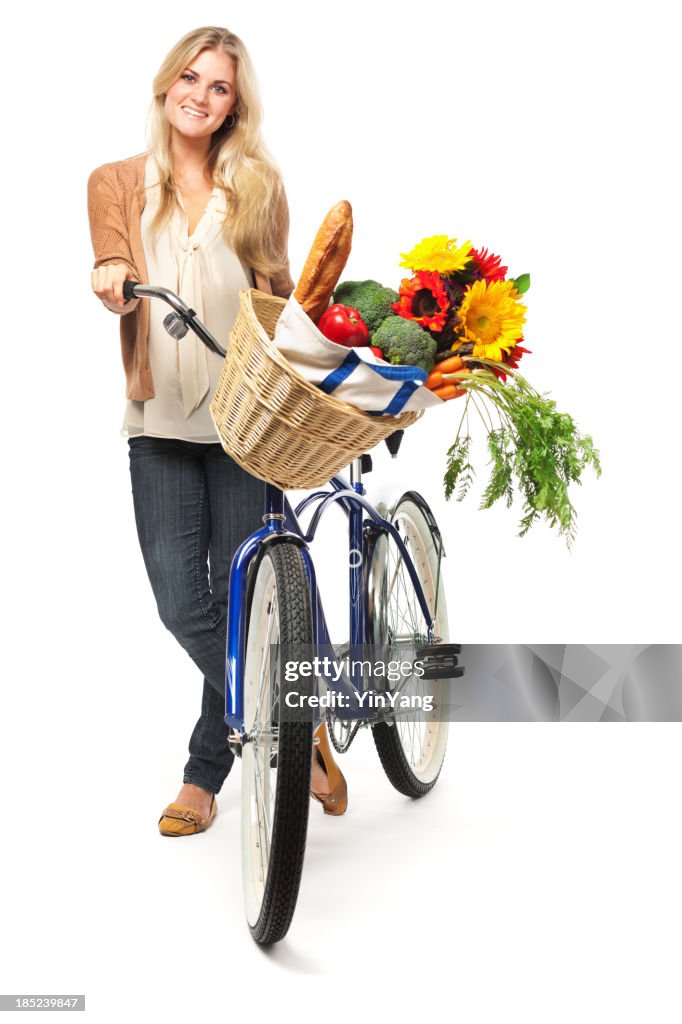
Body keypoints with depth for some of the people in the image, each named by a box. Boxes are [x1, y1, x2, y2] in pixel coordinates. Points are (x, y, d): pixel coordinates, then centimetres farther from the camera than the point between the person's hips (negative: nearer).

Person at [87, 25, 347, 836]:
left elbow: (278, 301, 10)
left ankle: (205, 774, 20)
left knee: (237, 600, 0)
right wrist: (113, 281, -29)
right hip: (161, 426, 1)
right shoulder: (117, 183, 9)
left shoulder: (257, 188, 9)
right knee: (182, 605, -6)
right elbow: (114, 273, -6)